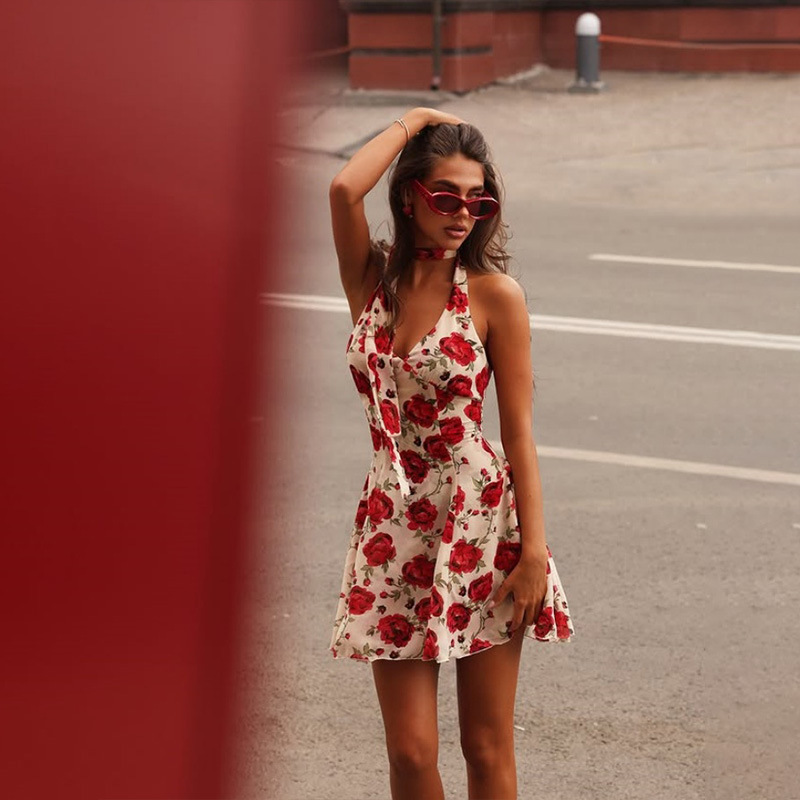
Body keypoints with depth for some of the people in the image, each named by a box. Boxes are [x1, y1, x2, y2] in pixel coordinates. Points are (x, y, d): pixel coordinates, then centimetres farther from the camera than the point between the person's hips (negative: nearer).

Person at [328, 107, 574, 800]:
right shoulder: (372, 277, 1)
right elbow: (343, 188, -19)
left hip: (481, 524, -2)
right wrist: (413, 121, -5)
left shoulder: (494, 293, -6)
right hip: (394, 522, 2)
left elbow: (519, 433, -6)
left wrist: (534, 552, -10)